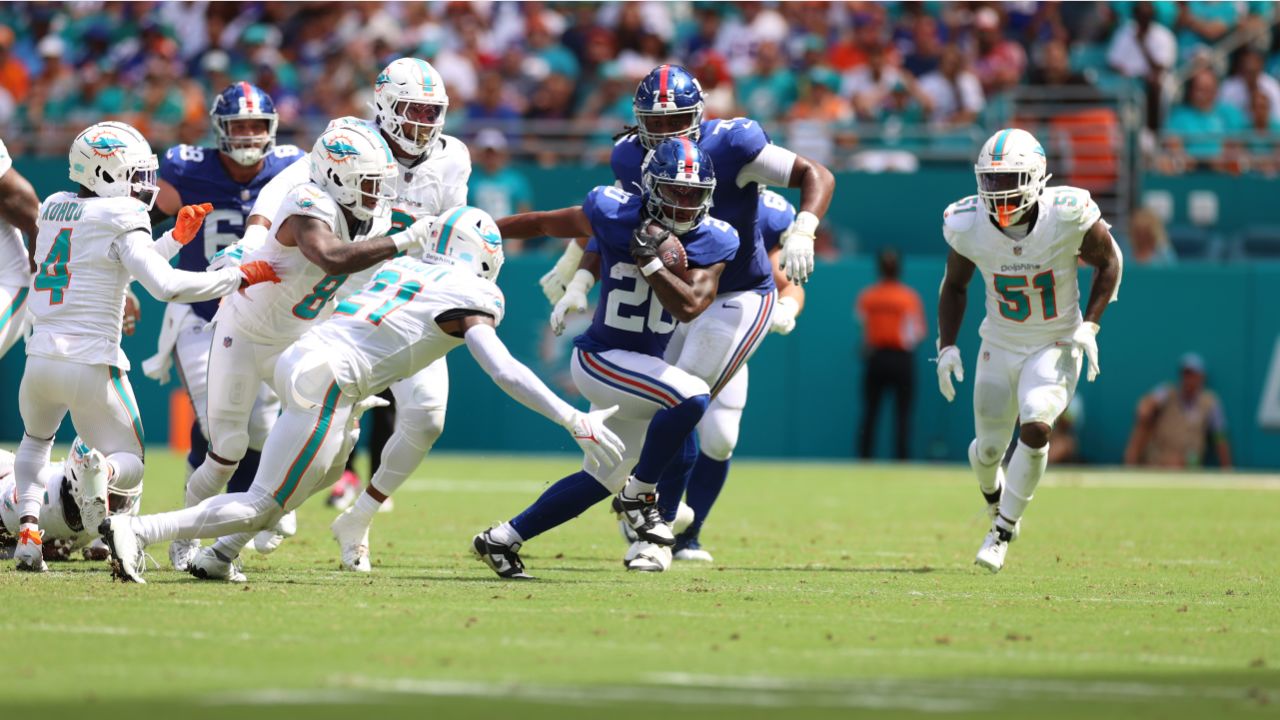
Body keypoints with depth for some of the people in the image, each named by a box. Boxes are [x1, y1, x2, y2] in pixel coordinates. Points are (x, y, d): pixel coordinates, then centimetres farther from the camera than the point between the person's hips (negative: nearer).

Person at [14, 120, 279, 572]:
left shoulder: (53, 210, 11)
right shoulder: (119, 221, -11)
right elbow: (165, 285, -21)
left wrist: (175, 238, 19)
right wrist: (239, 277, -13)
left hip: (41, 360, 5)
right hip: (92, 364, -5)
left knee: (36, 440, 34)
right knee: (130, 466, 11)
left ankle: (28, 527, 8)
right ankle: (103, 471, -28)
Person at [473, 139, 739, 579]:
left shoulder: (712, 241, -5)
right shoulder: (616, 214, -15)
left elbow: (689, 306, -16)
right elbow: (543, 223, -1)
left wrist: (648, 260, -24)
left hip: (645, 366, 6)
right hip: (600, 358, -6)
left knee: (603, 480, 18)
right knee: (692, 398, -30)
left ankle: (501, 541, 32)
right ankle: (640, 496, -12)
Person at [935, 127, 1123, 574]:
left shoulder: (1069, 216, -24)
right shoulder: (967, 226, -16)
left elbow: (1108, 261, -4)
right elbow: (954, 286, 4)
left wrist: (1090, 325, -11)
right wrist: (947, 345, -4)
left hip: (1055, 346, -3)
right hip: (1000, 347, 3)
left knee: (1035, 428, -25)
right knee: (988, 450, 8)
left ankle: (1003, 531, -7)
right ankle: (997, 503, 46)